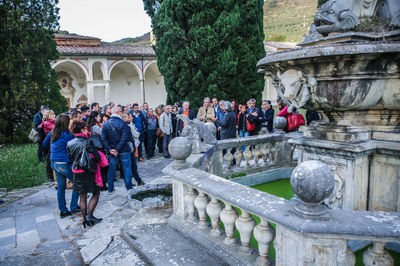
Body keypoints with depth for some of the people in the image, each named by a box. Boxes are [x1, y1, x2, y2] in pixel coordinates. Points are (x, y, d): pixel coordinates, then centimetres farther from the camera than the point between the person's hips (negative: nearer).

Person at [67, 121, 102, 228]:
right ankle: (89, 215, 4)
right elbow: (97, 157, -18)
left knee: (82, 197, 15)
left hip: (76, 173, 6)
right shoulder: (88, 142, -18)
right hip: (88, 172, -6)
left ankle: (85, 219, 24)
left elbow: (70, 158, 9)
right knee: (96, 193, 12)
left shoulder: (70, 143, 0)